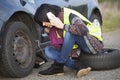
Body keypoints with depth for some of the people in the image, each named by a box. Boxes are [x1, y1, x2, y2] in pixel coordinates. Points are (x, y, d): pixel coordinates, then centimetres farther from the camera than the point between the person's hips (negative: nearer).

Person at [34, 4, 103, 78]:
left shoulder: (69, 15, -19)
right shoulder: (56, 26, 3)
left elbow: (84, 30, -36)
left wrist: (63, 26, -30)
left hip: (94, 43, -8)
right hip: (82, 50, 8)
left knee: (70, 33, -33)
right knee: (48, 50, -7)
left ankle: (58, 66, -21)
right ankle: (78, 66, -20)